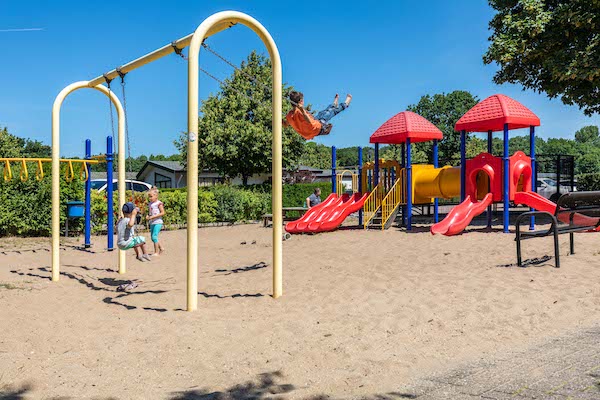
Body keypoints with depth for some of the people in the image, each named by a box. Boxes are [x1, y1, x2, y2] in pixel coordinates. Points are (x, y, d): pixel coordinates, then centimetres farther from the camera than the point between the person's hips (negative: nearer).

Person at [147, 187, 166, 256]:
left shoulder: (159, 203, -9)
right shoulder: (150, 204, 14)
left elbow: (162, 213, -14)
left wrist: (153, 216, -19)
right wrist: (148, 217, 0)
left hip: (158, 222, -8)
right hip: (152, 223, 8)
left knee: (154, 236, -14)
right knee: (152, 237, 10)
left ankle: (156, 252, -8)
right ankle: (161, 248, 25)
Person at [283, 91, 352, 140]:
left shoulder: (289, 116, -13)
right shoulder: (300, 112, -35)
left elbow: (285, 124, 5)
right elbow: (309, 122, -43)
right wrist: (303, 111, -51)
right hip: (318, 129, -7)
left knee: (320, 114, 31)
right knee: (331, 111, 15)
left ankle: (334, 105, 61)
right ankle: (345, 104, 44)